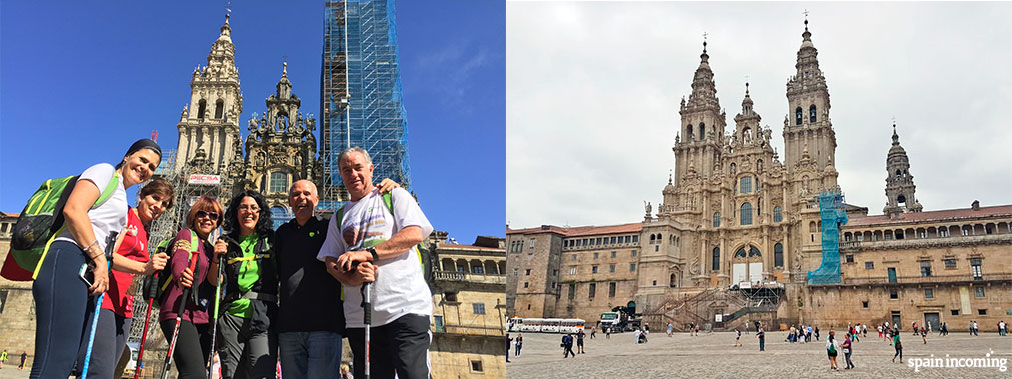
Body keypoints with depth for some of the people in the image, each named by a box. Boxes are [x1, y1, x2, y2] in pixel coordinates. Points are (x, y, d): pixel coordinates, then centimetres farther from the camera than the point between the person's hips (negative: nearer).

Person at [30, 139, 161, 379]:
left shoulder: (121, 200, 33)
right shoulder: (105, 171, 7)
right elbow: (73, 209, -10)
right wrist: (99, 259, -11)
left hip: (88, 273, 10)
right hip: (68, 262, -10)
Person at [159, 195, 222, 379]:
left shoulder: (210, 248, 22)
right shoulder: (186, 235, 1)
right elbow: (178, 261, -21)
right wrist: (181, 278, -41)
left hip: (202, 318, 8)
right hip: (180, 314, -8)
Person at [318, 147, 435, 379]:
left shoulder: (395, 196, 11)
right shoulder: (339, 218, 23)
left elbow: (414, 234, -5)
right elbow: (330, 262, 15)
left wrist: (367, 253, -14)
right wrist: (352, 277, -9)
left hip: (405, 306, -4)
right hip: (358, 316, 4)